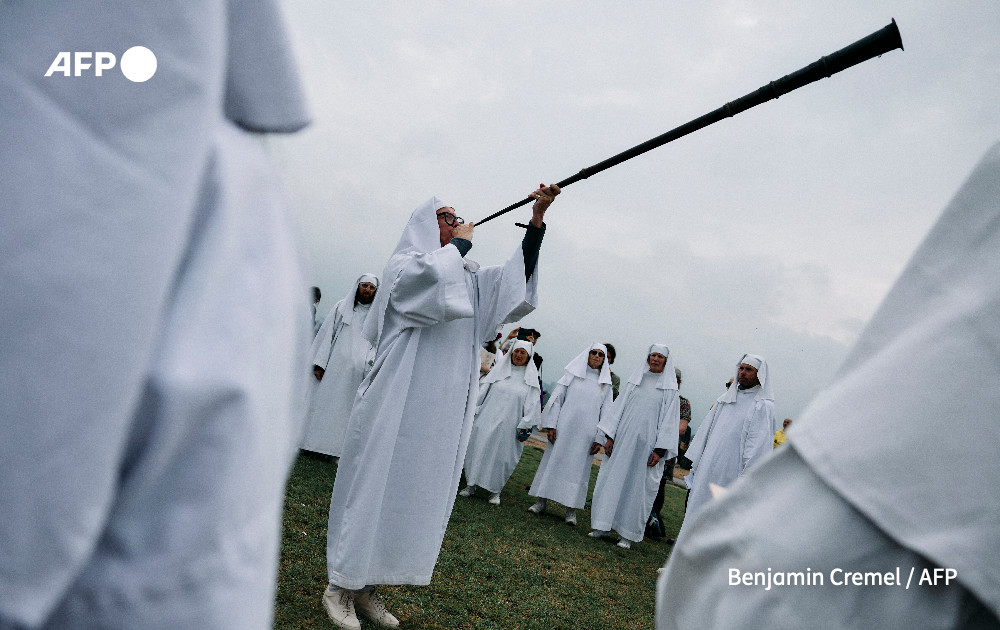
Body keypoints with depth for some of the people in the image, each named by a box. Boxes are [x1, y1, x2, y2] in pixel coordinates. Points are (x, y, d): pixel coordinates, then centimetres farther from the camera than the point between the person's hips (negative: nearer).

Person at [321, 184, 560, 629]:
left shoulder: (469, 277, 17)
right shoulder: (403, 263, -1)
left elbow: (516, 278, 3)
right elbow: (435, 275, -24)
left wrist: (536, 221, -6)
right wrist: (461, 244, -6)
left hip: (442, 410, 6)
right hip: (398, 401, -6)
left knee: (415, 491, 9)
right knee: (372, 486, 0)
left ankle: (365, 585, 22)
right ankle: (339, 587, 15)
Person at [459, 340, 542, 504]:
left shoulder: (531, 378, 2)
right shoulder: (498, 370, 7)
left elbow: (532, 404, -1)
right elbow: (483, 391, 9)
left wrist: (525, 428, -7)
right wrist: (472, 412, 5)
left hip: (508, 424, -1)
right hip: (486, 419, 1)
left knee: (501, 454, 2)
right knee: (478, 450, 2)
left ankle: (495, 491, 16)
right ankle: (471, 485, 16)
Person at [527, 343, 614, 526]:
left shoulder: (605, 383, 8)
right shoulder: (572, 375, 6)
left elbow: (606, 411, 7)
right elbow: (557, 398, 3)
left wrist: (600, 438, -1)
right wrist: (551, 424, -5)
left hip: (586, 432, 1)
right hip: (564, 427, 0)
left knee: (578, 467, 1)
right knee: (553, 461, 2)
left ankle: (571, 509, 6)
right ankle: (542, 501, 11)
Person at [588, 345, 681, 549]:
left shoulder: (670, 389, 2)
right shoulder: (635, 380, 10)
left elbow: (669, 420, -2)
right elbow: (620, 408, 9)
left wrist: (659, 450, -10)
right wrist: (610, 436, 3)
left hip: (647, 444, -2)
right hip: (623, 439, 3)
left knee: (639, 486, 2)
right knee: (613, 479, 3)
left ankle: (629, 534, 11)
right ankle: (604, 526, 13)